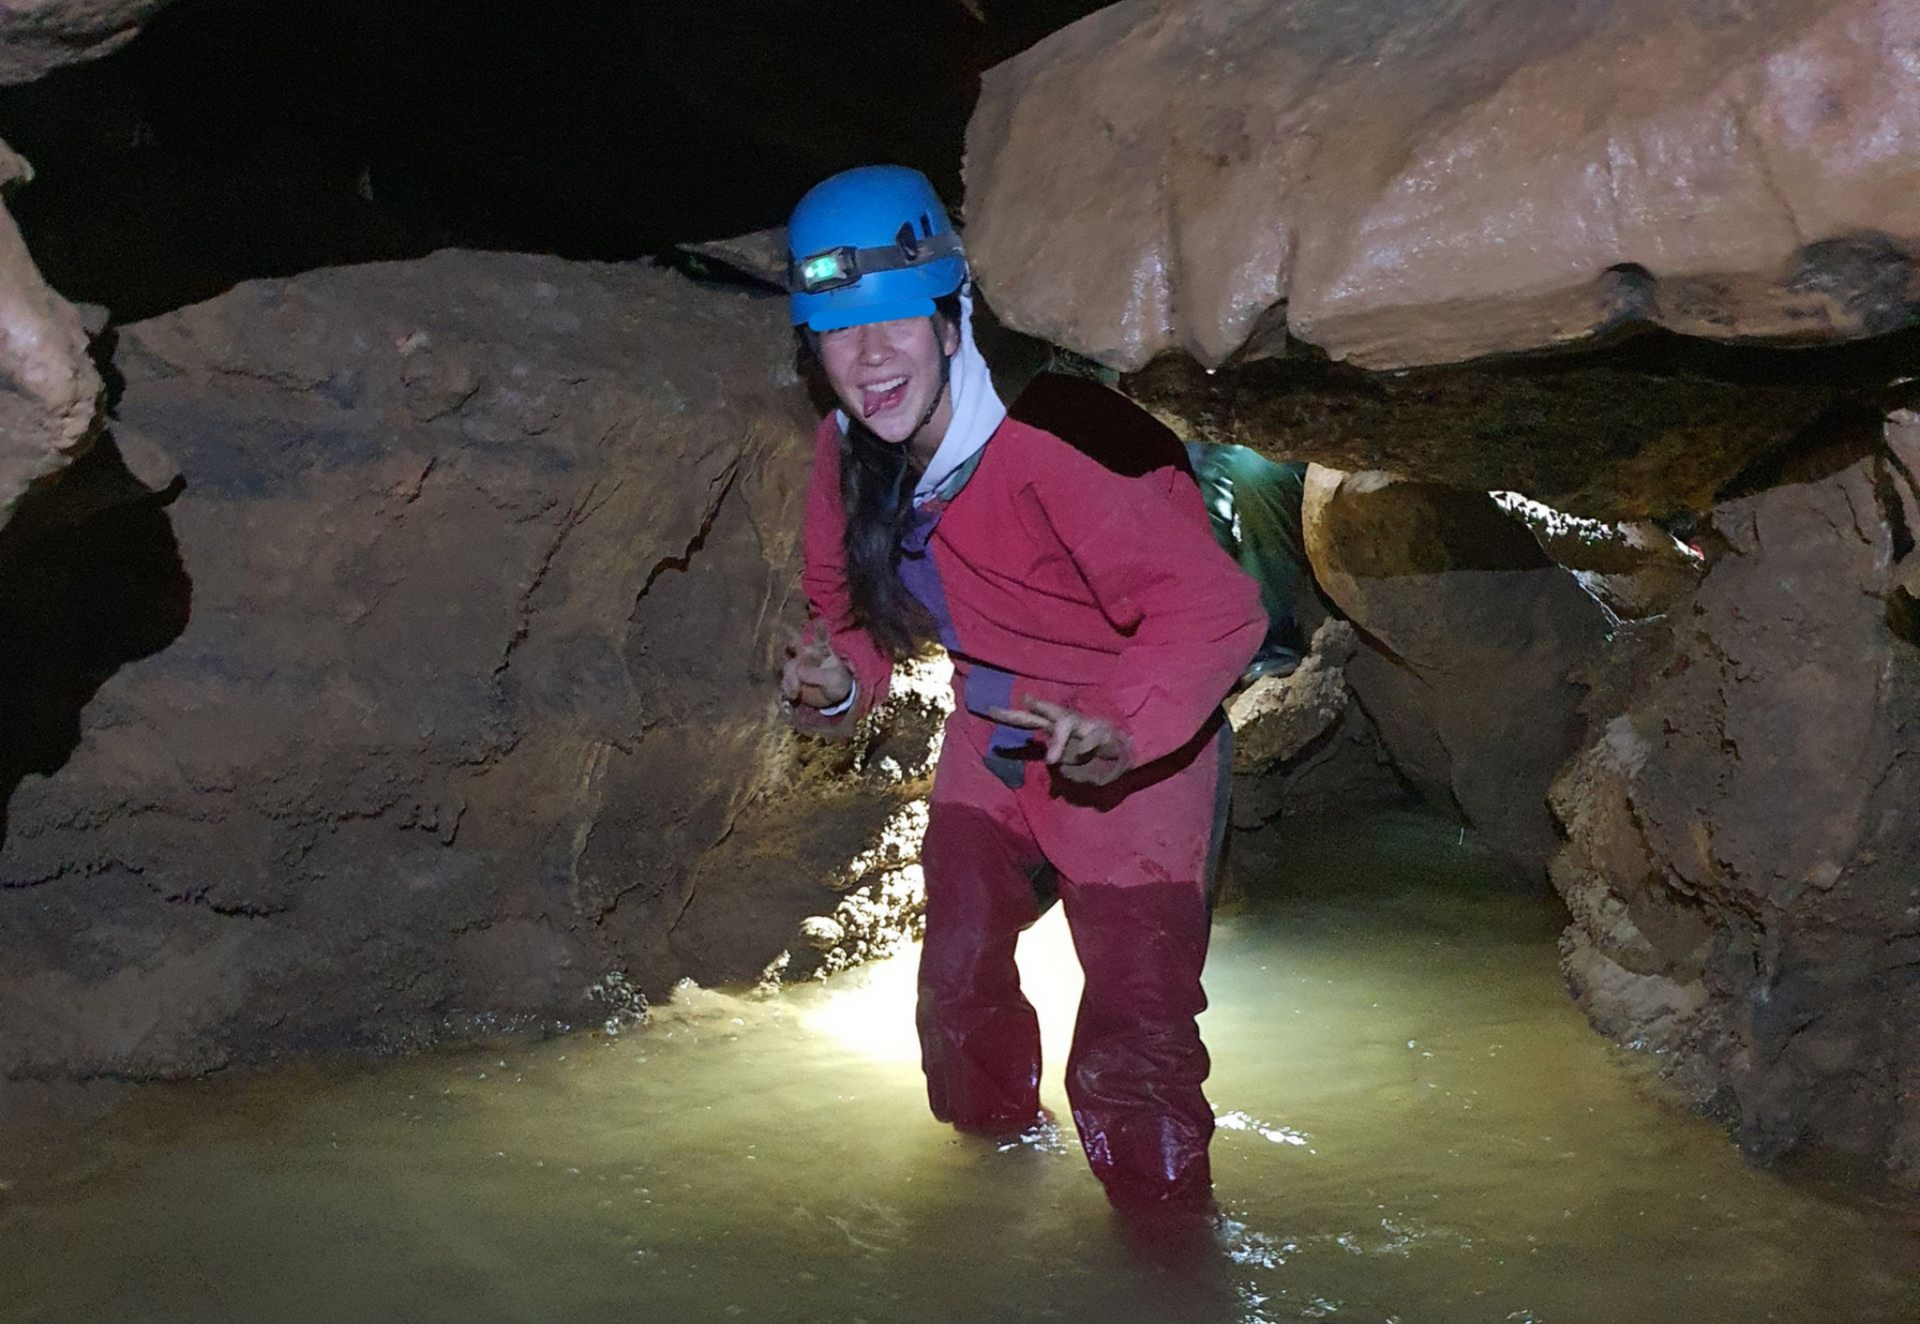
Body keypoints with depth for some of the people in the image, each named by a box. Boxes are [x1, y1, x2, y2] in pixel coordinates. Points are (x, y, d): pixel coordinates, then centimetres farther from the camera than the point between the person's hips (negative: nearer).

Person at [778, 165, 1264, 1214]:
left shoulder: (1048, 447, -33)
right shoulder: (847, 453, -10)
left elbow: (1216, 607, -34)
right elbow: (849, 606, 7)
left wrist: (1120, 730, -49)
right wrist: (838, 683, -15)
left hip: (1133, 750, -7)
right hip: (994, 733, 7)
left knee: (1129, 1055, -10)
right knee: (957, 991, 19)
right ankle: (999, 1156, 50)